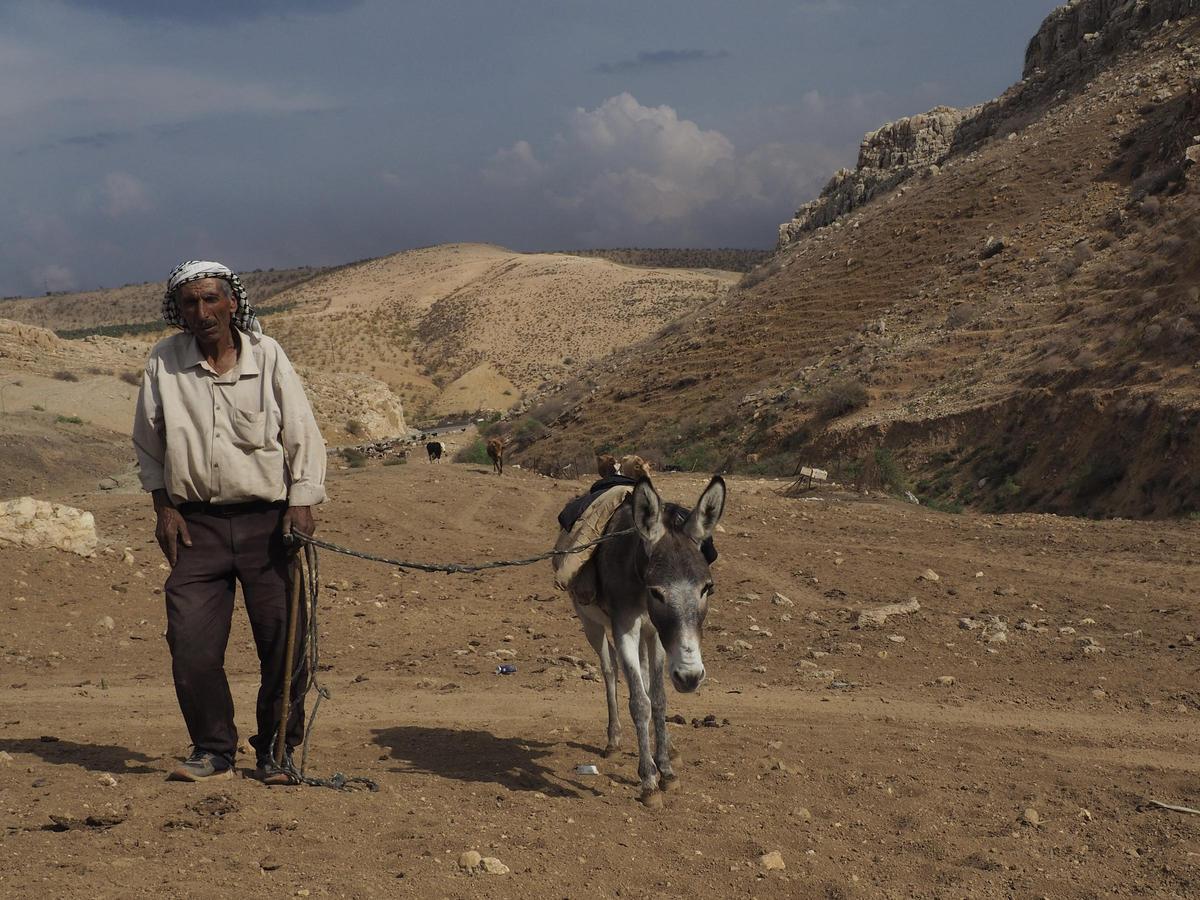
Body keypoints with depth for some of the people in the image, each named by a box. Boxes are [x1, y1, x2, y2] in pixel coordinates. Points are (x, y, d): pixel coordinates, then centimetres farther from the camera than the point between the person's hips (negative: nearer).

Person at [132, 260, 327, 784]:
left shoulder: (267, 355, 0)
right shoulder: (163, 363, 2)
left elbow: (302, 434, 2)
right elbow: (148, 445, 12)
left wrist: (302, 502, -7)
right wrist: (164, 505, 4)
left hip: (268, 519, -1)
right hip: (197, 523, 1)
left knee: (284, 642, 0)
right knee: (191, 646, -4)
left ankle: (277, 752, 16)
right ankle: (213, 751, 13)